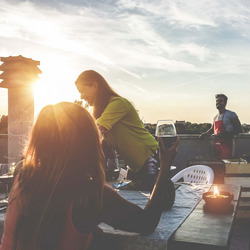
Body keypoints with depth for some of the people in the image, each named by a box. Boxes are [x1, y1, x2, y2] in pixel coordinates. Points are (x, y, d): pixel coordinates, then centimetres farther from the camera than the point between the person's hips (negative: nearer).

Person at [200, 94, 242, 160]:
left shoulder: (231, 114, -5)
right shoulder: (216, 117, 16)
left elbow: (239, 129, -9)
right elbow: (212, 129, 29)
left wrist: (226, 134, -22)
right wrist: (205, 134, 9)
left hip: (227, 144, -7)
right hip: (216, 144, 7)